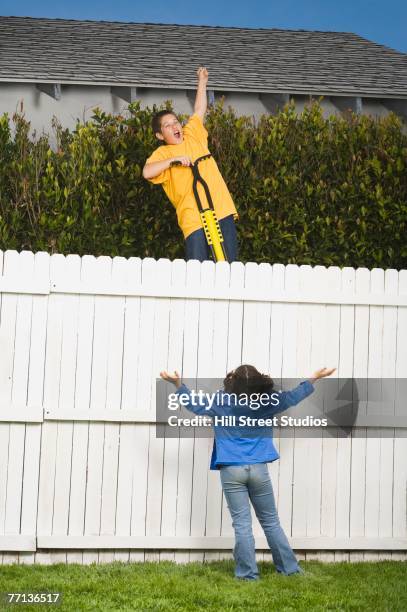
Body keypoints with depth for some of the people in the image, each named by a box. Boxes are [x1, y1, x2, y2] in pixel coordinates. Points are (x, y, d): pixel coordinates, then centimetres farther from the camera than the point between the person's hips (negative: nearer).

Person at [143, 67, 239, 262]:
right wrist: (173, 160, -18)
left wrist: (202, 81, 23)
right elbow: (147, 172, -16)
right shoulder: (162, 154, 2)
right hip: (194, 219, -5)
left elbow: (199, 111, 25)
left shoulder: (193, 136, 18)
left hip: (222, 211, 5)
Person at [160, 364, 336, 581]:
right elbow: (293, 396, 11)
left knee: (242, 524, 1)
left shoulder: (222, 402, -6)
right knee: (271, 522, 12)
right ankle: (289, 567, 17)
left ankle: (248, 573, 2)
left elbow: (195, 405, 5)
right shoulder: (267, 401, -3)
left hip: (232, 471, -1)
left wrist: (178, 384, 11)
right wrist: (314, 379, 24)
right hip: (258, 469, 1)